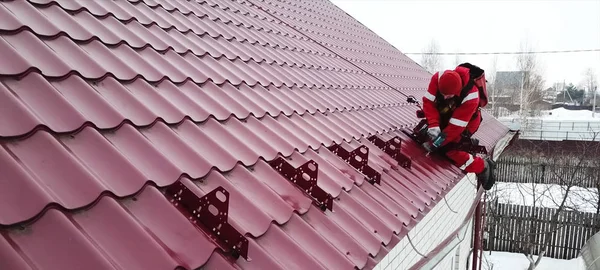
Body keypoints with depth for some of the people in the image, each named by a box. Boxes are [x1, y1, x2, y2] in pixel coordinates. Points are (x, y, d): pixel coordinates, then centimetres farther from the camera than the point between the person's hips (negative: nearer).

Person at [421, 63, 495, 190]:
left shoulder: (470, 97, -39)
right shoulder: (438, 78, -30)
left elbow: (456, 126, -34)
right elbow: (429, 101, -24)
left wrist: (436, 143, -33)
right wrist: (433, 125, -37)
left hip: (466, 122, -6)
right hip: (446, 114, 6)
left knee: (447, 148, -17)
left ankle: (482, 166, -3)